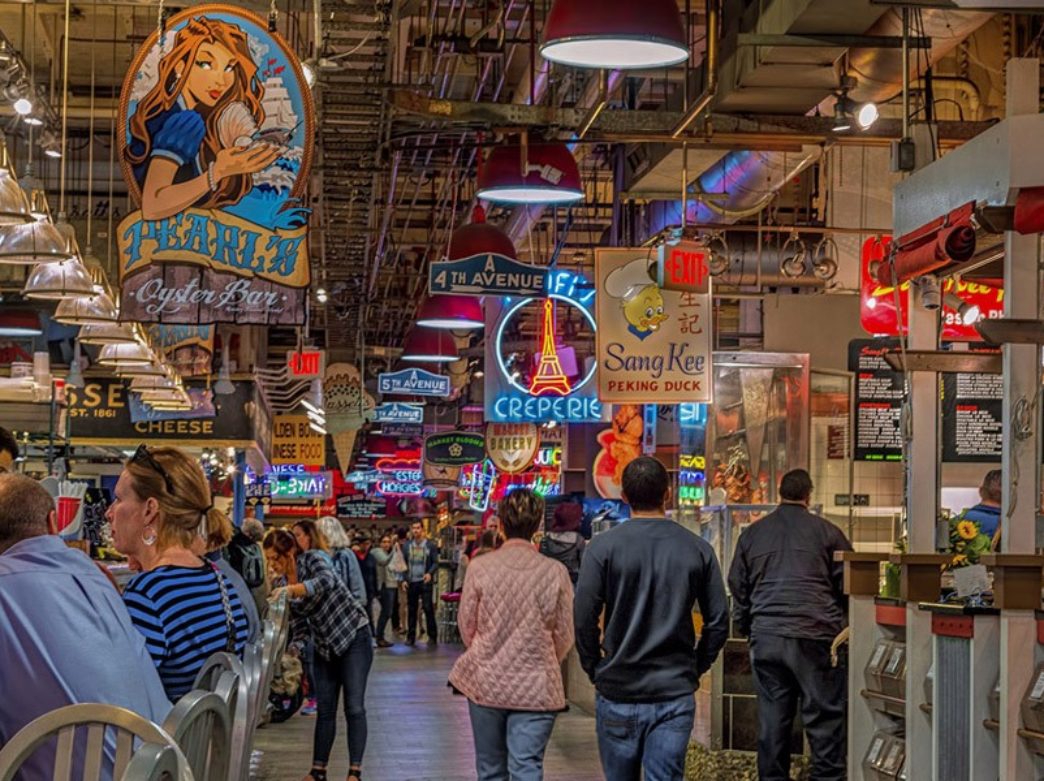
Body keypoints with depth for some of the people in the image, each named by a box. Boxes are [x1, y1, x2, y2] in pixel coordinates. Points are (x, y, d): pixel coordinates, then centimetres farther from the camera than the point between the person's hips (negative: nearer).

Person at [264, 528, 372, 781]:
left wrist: (291, 590, -51)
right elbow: (300, 625, 7)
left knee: (354, 707, -9)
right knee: (325, 710, 7)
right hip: (324, 646, 6)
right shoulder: (285, 584, 2)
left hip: (354, 637, -6)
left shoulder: (312, 559, -16)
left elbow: (327, 580, -39)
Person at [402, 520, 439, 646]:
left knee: (428, 608, -6)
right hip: (411, 582, 3)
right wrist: (403, 579, 2)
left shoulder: (430, 545, 2)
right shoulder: (407, 545, 9)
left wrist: (430, 573, -18)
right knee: (411, 609, 6)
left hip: (425, 581, -3)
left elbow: (435, 563, 0)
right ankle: (410, 637, 12)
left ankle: (432, 636, 0)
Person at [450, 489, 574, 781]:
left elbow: (466, 626, 1)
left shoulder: (480, 567, -8)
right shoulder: (555, 572, -8)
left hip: (486, 683, 1)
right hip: (536, 688, -1)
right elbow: (564, 635, -1)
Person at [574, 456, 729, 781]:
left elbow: (584, 618, -8)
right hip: (676, 694, 1)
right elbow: (718, 621, 2)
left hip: (617, 692, -1)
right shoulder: (697, 549, 1)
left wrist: (594, 669, 6)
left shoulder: (604, 547, -6)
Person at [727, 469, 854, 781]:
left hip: (765, 636, 4)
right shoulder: (826, 532, 1)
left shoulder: (752, 534, 12)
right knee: (824, 717, -1)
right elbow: (847, 587, 4)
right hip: (815, 636, -3)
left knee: (772, 719, 8)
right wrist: (846, 625, 17)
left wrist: (747, 630, 26)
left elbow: (738, 590, 17)